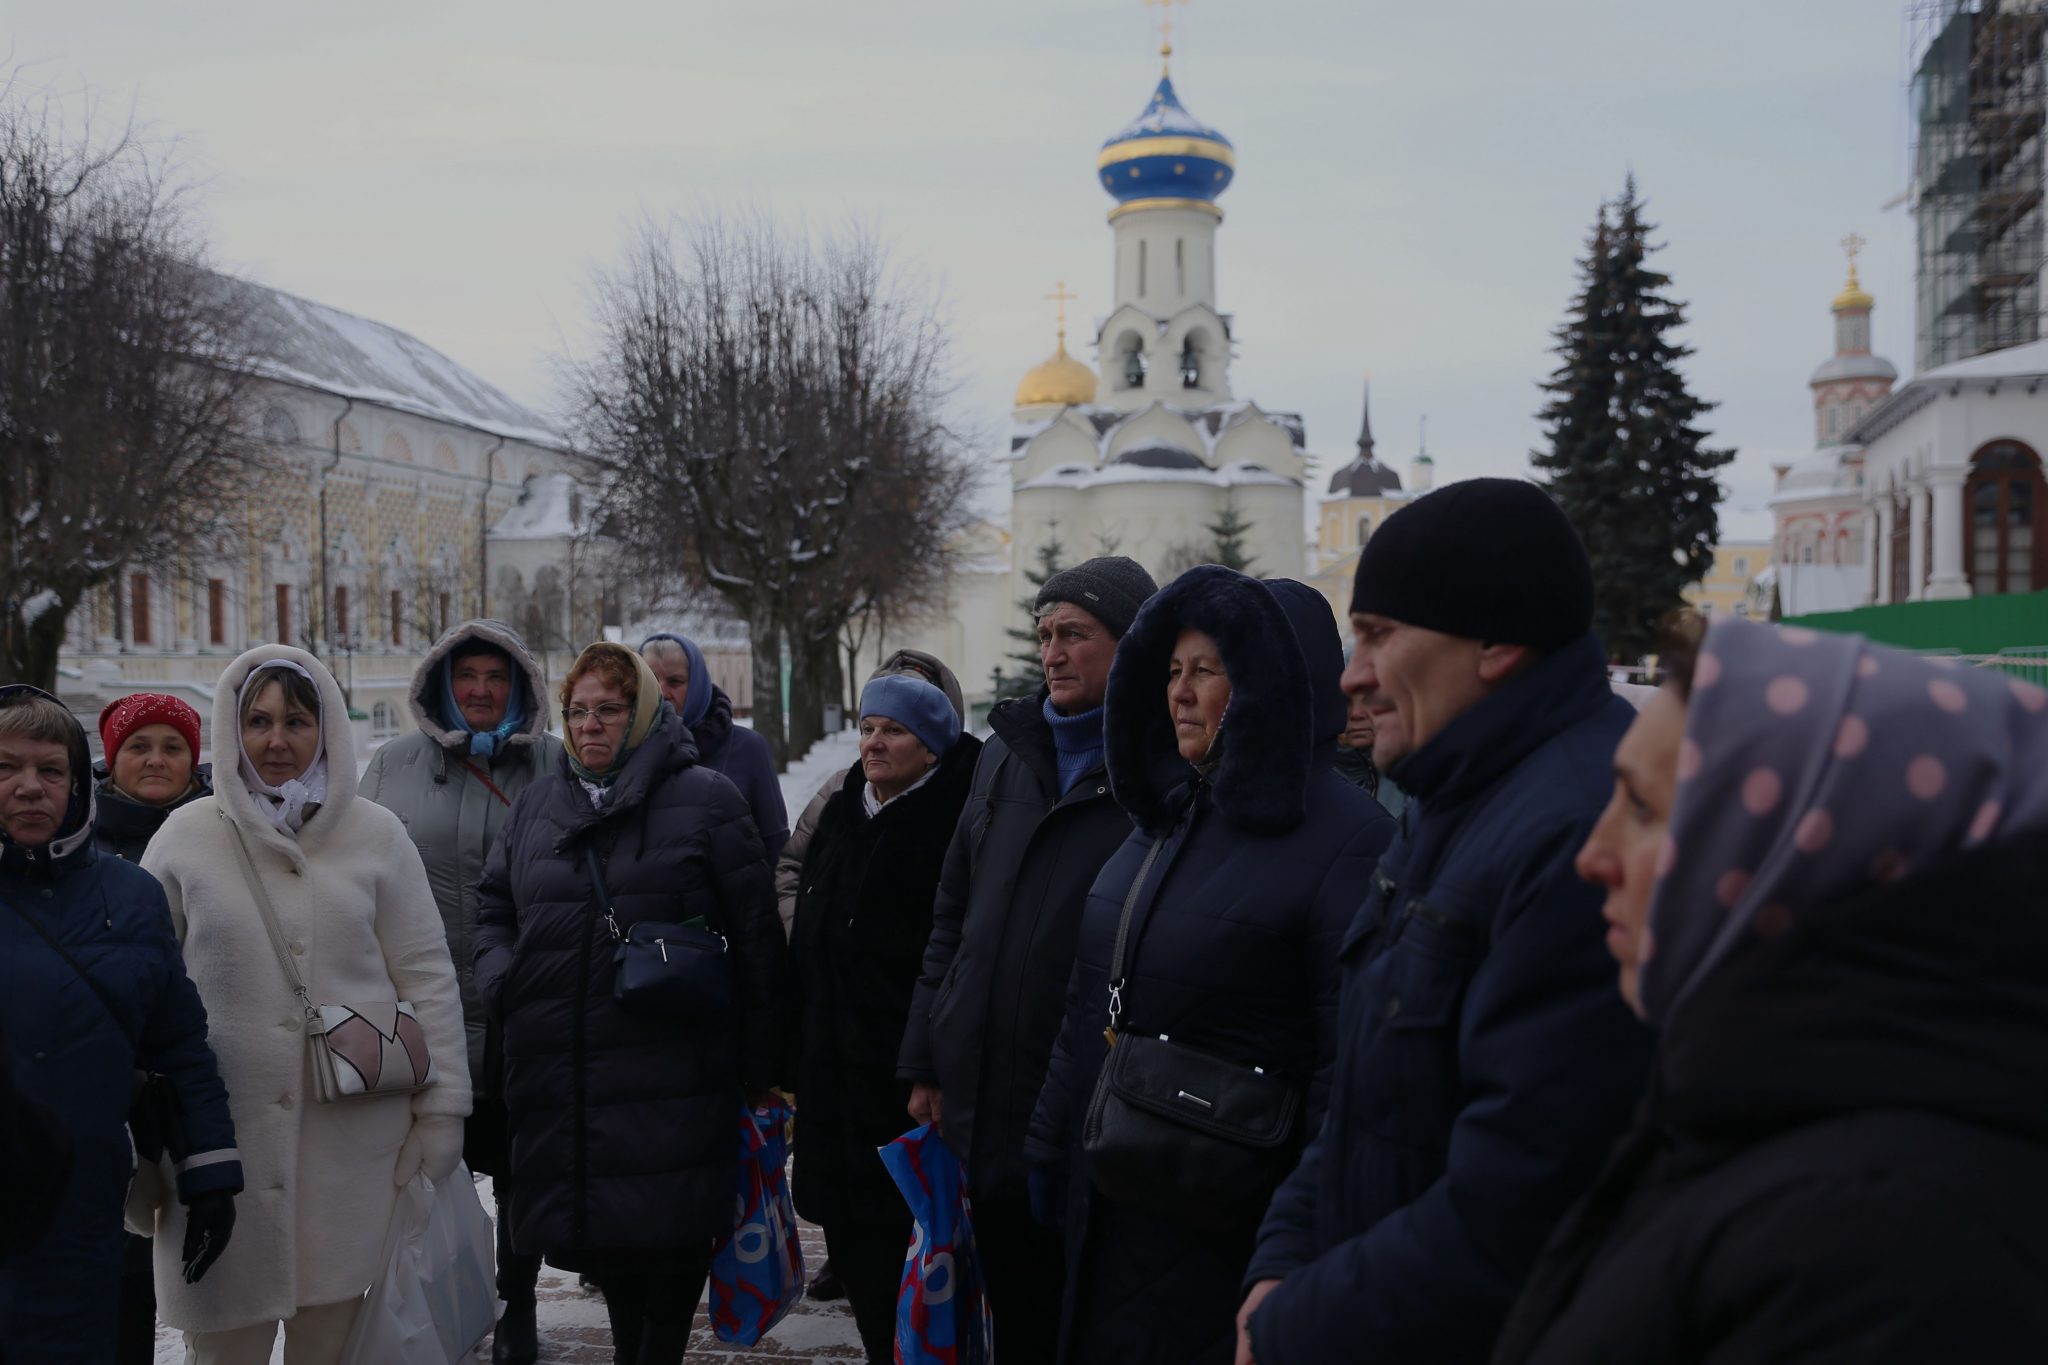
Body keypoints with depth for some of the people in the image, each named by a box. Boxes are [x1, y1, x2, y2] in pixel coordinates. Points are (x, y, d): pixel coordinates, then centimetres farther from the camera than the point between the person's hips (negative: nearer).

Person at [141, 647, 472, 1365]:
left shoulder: (376, 834, 3)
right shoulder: (186, 837, 2)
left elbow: (426, 976, 4)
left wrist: (442, 1111, 1)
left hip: (356, 1139, 0)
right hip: (225, 1140, 0)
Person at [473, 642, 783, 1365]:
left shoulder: (706, 800, -1)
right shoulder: (537, 805, 14)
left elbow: (755, 933, -2)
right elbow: (492, 907, 25)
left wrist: (759, 1063, -4)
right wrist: (502, 983, 4)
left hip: (674, 1070, -4)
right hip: (563, 1071, 5)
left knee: (672, 1228, -5)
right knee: (599, 1232, 11)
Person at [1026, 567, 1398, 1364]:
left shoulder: (1349, 840, -16)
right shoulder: (1165, 819, 10)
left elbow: (1348, 1065, -19)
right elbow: (1087, 1007, 15)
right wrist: (1045, 1150, 14)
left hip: (1224, 1235, -7)